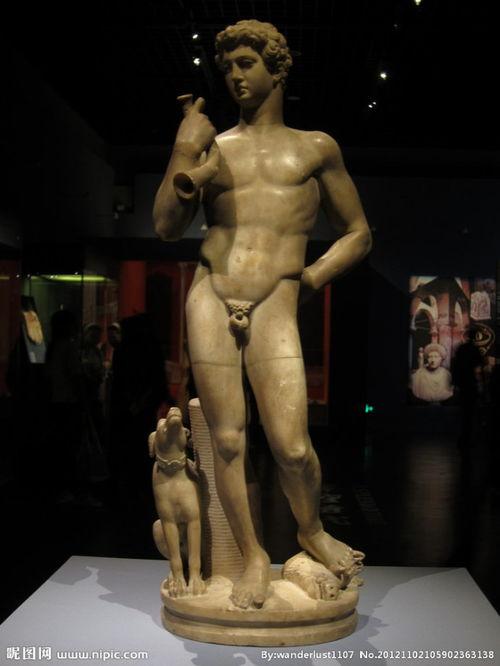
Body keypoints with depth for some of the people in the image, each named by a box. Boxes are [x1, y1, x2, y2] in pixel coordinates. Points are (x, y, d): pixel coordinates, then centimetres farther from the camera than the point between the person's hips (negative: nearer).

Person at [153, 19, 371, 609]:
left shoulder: (315, 147, 15)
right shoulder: (212, 146, 15)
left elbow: (358, 235, 17)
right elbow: (166, 228, 7)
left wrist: (306, 279, 4)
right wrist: (182, 151, -2)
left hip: (274, 308, -1)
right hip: (209, 300, 2)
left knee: (292, 446, -10)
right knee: (227, 439, 1)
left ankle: (312, 533, 21)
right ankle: (253, 555, 19)